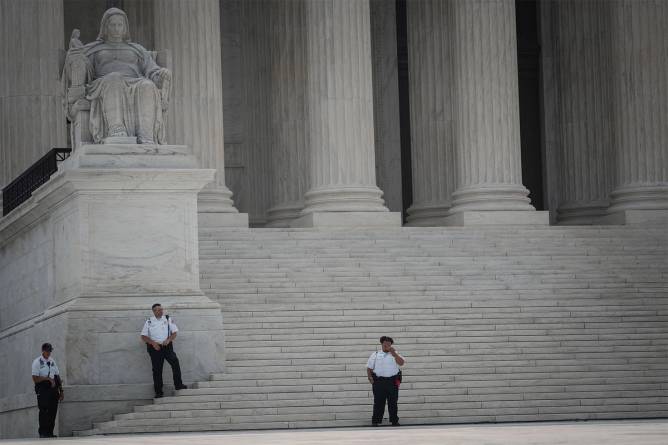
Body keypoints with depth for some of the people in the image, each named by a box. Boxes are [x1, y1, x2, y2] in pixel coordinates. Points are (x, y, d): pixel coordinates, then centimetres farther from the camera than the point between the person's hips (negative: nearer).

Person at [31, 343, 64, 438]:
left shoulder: (52, 361, 15)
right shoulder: (37, 362, -4)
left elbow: (57, 376, 16)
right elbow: (35, 379, -10)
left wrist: (61, 390, 13)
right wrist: (47, 378, -17)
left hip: (53, 389, 6)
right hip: (42, 390, -6)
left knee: (53, 411, 4)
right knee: (44, 411, -9)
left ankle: (50, 432, 9)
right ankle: (42, 432, -5)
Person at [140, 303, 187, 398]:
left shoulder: (168, 320, 8)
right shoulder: (149, 322, 6)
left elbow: (174, 332, 6)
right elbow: (143, 337, 3)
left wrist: (168, 340, -13)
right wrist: (153, 343, -13)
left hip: (167, 346, 0)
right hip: (155, 348, 0)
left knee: (175, 361, -21)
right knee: (157, 369, -1)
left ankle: (178, 385, -14)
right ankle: (158, 392, 6)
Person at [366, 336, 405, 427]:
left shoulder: (394, 354, 11)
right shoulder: (375, 355, 12)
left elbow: (401, 363, -6)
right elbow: (369, 368, 12)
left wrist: (394, 353, -14)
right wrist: (370, 377, -4)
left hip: (392, 381, 1)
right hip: (379, 381, -1)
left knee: (393, 402, 4)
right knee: (378, 402, -2)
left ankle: (394, 421, 12)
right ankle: (375, 421, 2)